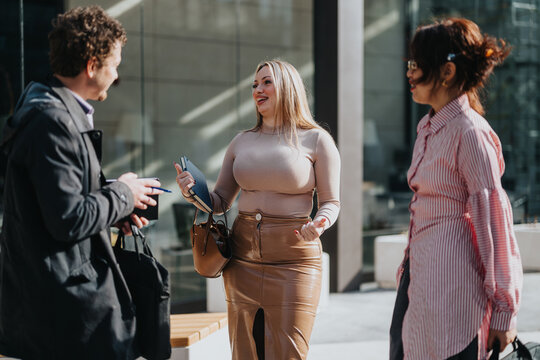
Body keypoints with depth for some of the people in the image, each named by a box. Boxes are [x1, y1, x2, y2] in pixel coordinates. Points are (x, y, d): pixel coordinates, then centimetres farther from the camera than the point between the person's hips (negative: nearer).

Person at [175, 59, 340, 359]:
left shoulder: (316, 140, 0)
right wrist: (193, 193, -6)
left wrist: (319, 224, -20)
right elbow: (221, 201, 15)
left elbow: (331, 202, 2)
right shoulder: (242, 142, 12)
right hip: (243, 258, 4)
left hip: (293, 259, -4)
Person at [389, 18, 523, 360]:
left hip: (452, 280, -8)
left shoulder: (470, 132, -14)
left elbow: (494, 218, -14)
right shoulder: (428, 128, 13)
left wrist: (503, 310, -12)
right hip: (420, 274, 8)